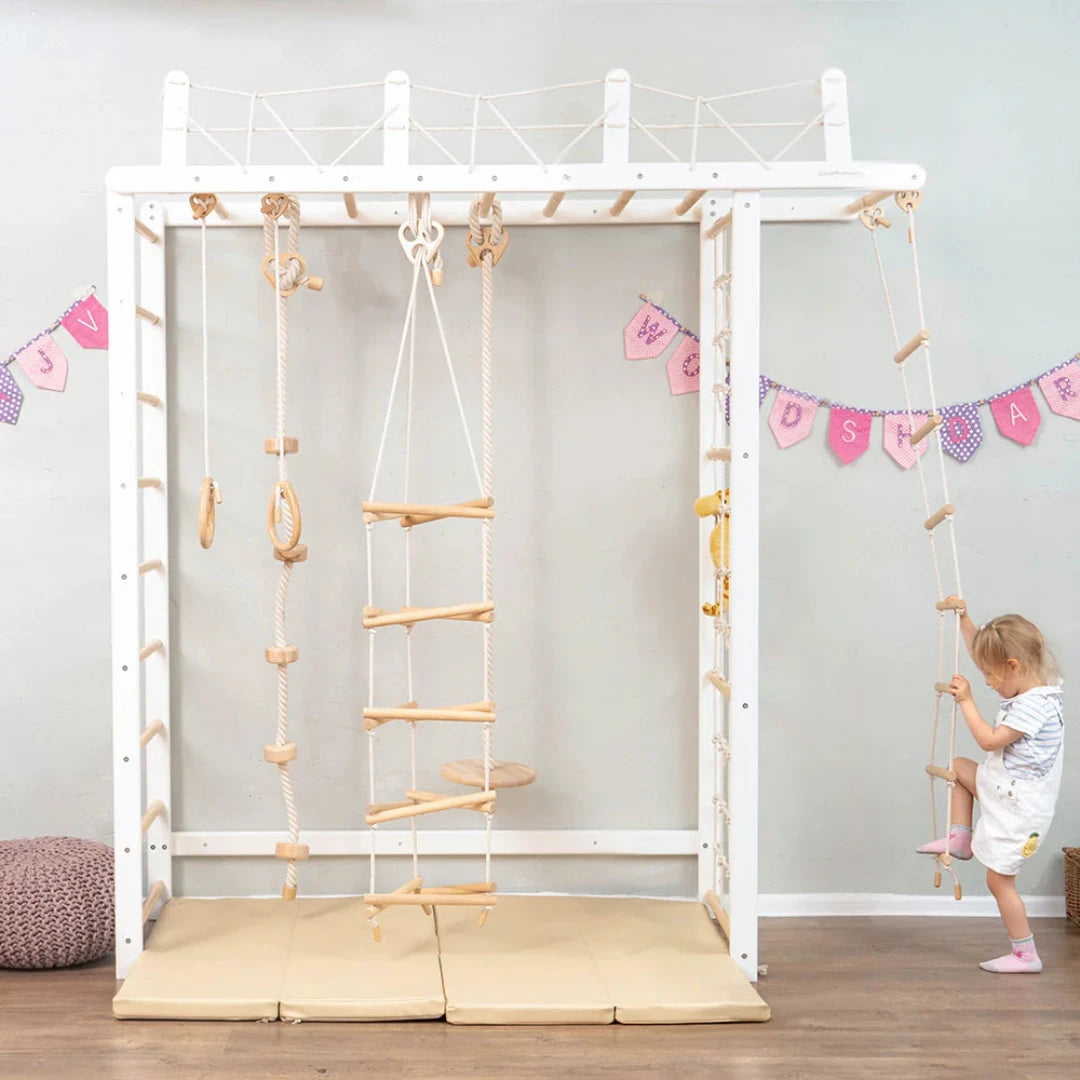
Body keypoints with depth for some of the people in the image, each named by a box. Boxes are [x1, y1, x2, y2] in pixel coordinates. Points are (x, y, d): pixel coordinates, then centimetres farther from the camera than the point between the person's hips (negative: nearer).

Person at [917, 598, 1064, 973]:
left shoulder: (1036, 706, -26)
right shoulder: (1027, 688, 3)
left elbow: (989, 740, -25)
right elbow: (985, 653, 16)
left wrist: (966, 700, -18)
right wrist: (965, 620, 10)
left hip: (1018, 808, -9)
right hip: (1002, 789, 9)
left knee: (999, 880, -2)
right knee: (959, 767, 25)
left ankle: (1026, 955, 6)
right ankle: (960, 839, 27)